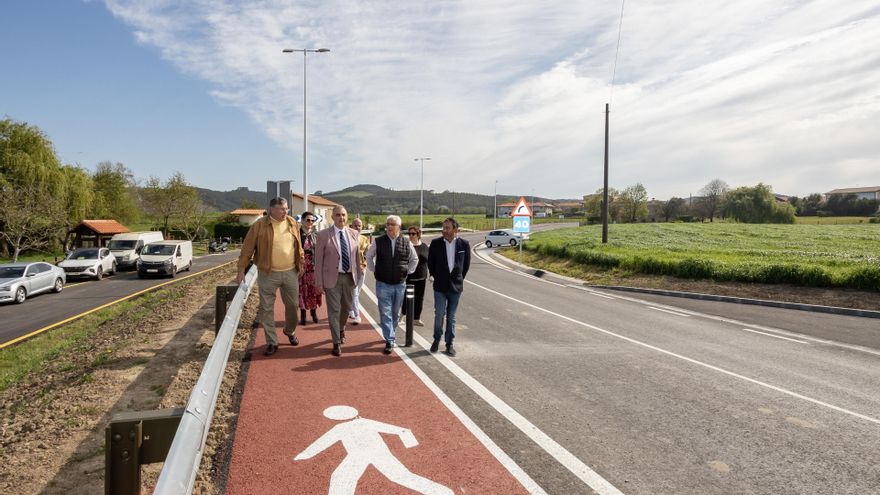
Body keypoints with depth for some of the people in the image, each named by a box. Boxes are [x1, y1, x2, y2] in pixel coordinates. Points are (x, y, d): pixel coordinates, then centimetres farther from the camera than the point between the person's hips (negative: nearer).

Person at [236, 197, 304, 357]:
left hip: (290, 272, 3)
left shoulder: (292, 223, 3)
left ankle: (290, 331, 38)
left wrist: (301, 263, 12)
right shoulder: (260, 225, -9)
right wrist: (241, 270, -7)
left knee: (293, 305, 13)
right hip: (268, 273, -3)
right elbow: (247, 248, -6)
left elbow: (298, 246, 13)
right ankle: (271, 342, 14)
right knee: (267, 308, 3)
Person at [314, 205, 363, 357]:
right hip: (332, 277, -4)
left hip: (349, 277, 4)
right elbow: (318, 260, -6)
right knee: (334, 310, 0)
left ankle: (341, 329, 47)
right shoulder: (324, 235, -8)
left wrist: (359, 274, 8)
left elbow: (356, 256, 9)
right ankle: (337, 343, 11)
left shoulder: (354, 234, 3)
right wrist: (319, 282, -8)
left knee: (346, 307, 18)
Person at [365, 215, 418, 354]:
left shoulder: (406, 243, 0)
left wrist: (407, 272, 7)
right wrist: (374, 270, 6)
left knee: (395, 313, 13)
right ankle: (389, 341, 0)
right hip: (383, 284, -2)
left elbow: (414, 259, 14)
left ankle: (390, 334, 33)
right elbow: (369, 256, 12)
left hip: (400, 284, 2)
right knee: (385, 313, -4)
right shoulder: (378, 242, -3)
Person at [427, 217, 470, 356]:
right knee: (439, 314, -2)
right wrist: (436, 276, 9)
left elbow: (466, 264, 8)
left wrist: (460, 278, 9)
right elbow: (430, 263, 7)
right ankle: (436, 340, 20)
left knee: (451, 317, 9)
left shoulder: (464, 244, -3)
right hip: (440, 286, -1)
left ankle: (449, 343, 20)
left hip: (456, 287, 1)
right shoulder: (435, 243, -5)